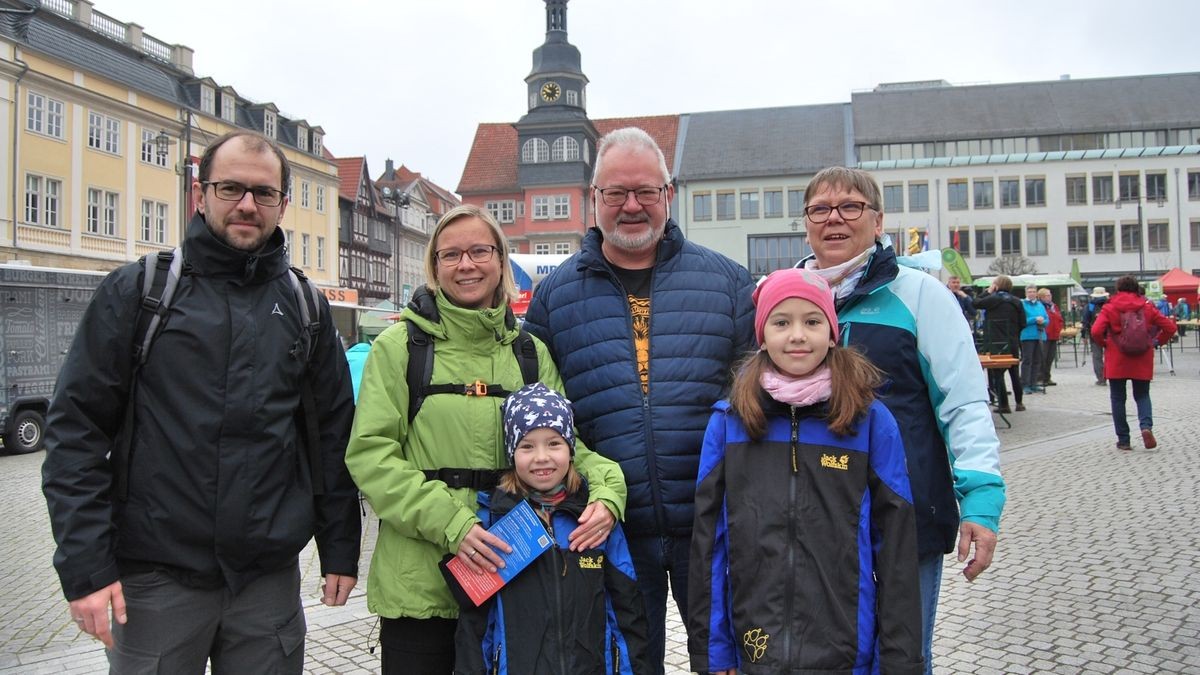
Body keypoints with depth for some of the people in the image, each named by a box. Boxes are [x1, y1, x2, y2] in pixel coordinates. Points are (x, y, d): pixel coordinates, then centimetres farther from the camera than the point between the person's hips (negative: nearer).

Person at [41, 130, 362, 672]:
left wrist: (340, 550, 6)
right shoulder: (134, 292, -1)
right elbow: (76, 430, -4)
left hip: (270, 580, 2)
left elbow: (333, 434, 8)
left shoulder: (304, 307, 6)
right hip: (155, 578, -2)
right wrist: (85, 565, -10)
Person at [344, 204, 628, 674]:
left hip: (514, 578, 3)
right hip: (420, 581, -3)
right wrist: (448, 521, -20)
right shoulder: (400, 345, -2)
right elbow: (370, 454, -8)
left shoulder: (531, 352, 9)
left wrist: (606, 489, -13)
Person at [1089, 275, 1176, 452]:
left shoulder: (1109, 308, -5)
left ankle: (1123, 440, 7)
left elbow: (1096, 331, -16)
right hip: (1142, 360, 2)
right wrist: (1158, 341, 14)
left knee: (1118, 398, 7)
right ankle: (1146, 426, -14)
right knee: (1142, 395, 14)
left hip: (1117, 360, -2)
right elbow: (1170, 327, -1)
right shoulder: (1147, 307, 2)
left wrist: (1104, 343, 3)